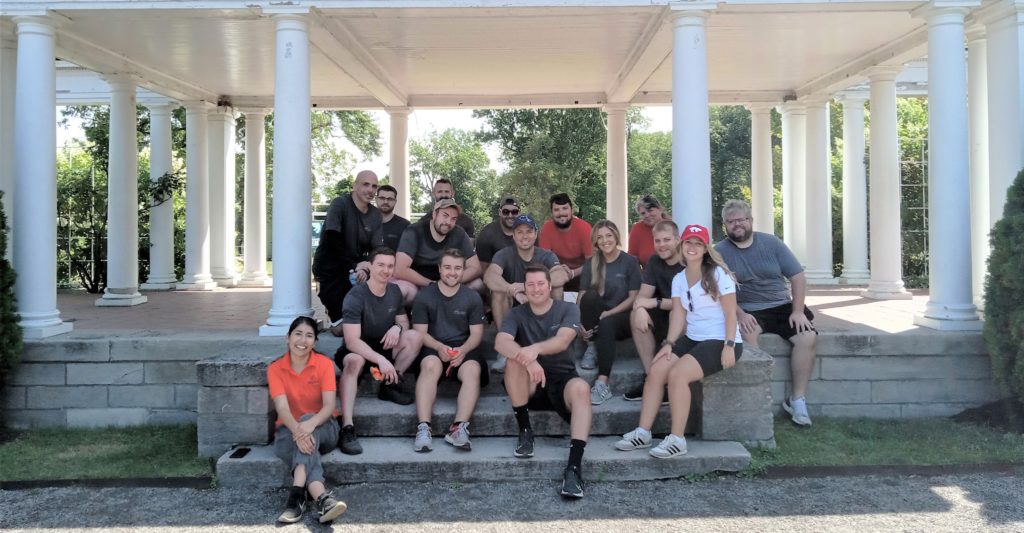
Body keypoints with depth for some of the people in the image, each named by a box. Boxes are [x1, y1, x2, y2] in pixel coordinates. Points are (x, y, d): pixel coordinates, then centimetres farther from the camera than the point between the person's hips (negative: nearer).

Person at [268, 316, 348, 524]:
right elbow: (282, 408, -20)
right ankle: (323, 498, -54)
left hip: (322, 427, 0)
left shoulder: (324, 364, -7)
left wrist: (310, 424, -40)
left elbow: (329, 406, -17)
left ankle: (297, 495, -49)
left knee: (307, 424, -36)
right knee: (302, 439, -35)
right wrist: (297, 430, -42)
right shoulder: (275, 369, -6)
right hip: (289, 431, 0)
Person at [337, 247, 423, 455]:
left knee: (415, 336, -19)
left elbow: (404, 321, 12)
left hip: (384, 347, 6)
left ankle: (390, 385, -9)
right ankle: (347, 428, -46)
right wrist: (380, 359, -40)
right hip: (358, 350, -5)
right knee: (355, 361, -40)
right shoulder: (355, 297, -19)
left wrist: (398, 326, -15)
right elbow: (352, 341, -26)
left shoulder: (394, 291, 0)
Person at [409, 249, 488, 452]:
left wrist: (463, 350, -15)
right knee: (431, 365, -35)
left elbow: (476, 333, 6)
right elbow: (420, 332, 1)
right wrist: (440, 347, -18)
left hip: (464, 349, 1)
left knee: (473, 370, -31)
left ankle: (459, 427, -40)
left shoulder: (472, 298, 9)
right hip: (433, 348, -1)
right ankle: (423, 427, -41)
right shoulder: (424, 296, 5)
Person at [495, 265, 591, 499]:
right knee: (515, 362, -30)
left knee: (580, 388, -34)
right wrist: (527, 359, -39)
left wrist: (535, 349, -42)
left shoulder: (568, 309, -1)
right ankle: (525, 431, -16)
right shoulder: (517, 314, 1)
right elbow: (500, 343, -19)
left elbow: (562, 341, -21)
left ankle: (574, 466, -41)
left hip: (561, 379, -1)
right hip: (529, 385, 1)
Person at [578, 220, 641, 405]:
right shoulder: (591, 264, 6)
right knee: (590, 295, -29)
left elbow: (634, 298, -8)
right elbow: (582, 297, -3)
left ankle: (603, 383, -41)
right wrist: (579, 322, -20)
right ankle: (593, 346, -15)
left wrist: (608, 314, -18)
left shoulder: (630, 262, -2)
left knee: (606, 324, -37)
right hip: (597, 319, 3)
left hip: (622, 318, -2)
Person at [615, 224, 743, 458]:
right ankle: (643, 432, -10)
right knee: (655, 370, -14)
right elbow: (678, 315, 3)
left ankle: (677, 440, -19)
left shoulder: (718, 274, -7)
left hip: (720, 341, -6)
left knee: (677, 374, -27)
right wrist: (669, 344, -11)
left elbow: (730, 313, -10)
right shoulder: (678, 279, 11)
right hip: (692, 339, 6)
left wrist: (729, 346, -20)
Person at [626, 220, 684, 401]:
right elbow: (644, 295, -5)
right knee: (637, 316, -18)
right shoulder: (654, 262, 2)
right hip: (667, 315, 6)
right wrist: (640, 307, -29)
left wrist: (654, 303, -23)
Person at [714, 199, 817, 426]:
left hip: (781, 307, 3)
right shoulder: (719, 252, 1)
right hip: (747, 312, -2)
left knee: (808, 337, -21)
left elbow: (797, 276, 5)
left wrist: (798, 311, -7)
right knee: (745, 333, -35)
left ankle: (797, 399, -6)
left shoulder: (771, 243, 6)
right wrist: (740, 314, -22)